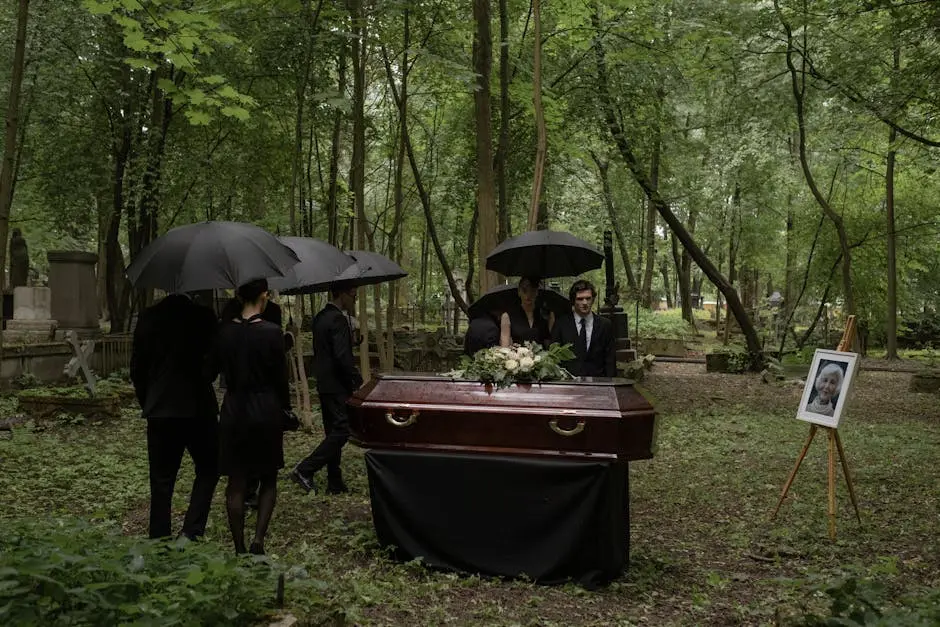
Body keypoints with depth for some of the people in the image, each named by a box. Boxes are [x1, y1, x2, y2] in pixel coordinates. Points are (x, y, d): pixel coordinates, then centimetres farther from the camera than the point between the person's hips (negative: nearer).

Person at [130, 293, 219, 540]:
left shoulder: (148, 318, 1)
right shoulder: (203, 316, -9)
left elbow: (136, 368, 6)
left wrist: (147, 403, 16)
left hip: (159, 411, 3)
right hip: (197, 408, -3)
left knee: (161, 480, 9)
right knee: (207, 469, 12)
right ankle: (190, 532, -1)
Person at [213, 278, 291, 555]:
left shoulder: (224, 332, -2)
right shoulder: (272, 332, -12)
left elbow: (217, 367, 9)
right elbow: (280, 376, -7)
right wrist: (285, 407, 7)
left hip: (233, 410, 3)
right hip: (266, 410, -2)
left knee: (236, 483, 10)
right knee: (268, 480, 14)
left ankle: (239, 548, 14)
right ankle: (258, 540, -1)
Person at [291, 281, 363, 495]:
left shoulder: (320, 317, 13)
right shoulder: (338, 319, -17)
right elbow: (343, 356, -23)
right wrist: (358, 380, -12)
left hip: (324, 383, 10)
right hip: (337, 385, -10)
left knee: (333, 432, 13)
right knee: (341, 431, -5)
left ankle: (335, 483, 17)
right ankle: (304, 470, -5)